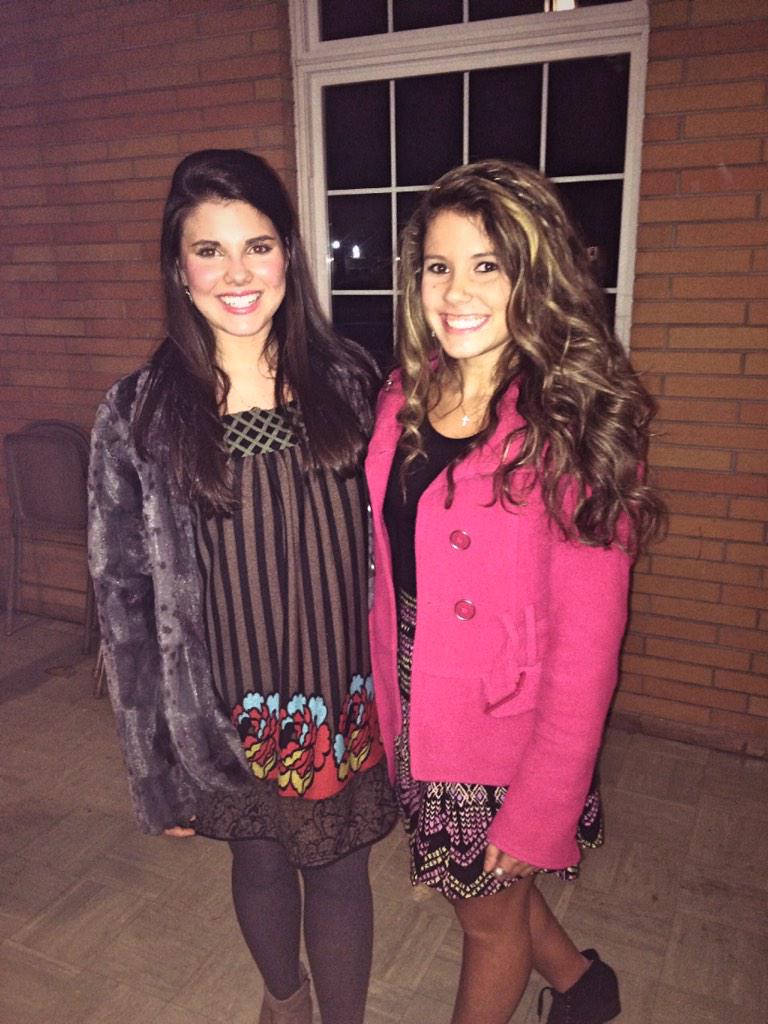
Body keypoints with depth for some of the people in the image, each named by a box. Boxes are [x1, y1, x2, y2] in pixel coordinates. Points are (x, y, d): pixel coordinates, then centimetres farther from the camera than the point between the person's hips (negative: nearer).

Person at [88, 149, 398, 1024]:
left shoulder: (347, 380, -6)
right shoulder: (139, 414, -10)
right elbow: (124, 594, -5)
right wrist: (155, 765, -2)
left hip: (345, 695, 1)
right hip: (231, 708, 0)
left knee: (338, 867, 16)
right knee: (259, 861, 23)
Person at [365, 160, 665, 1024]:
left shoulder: (572, 426, -20)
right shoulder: (406, 398, -2)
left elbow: (587, 644, -19)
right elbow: (391, 567, 3)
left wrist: (540, 812, -17)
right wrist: (388, 707, 4)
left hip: (505, 731, -6)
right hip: (414, 716, 6)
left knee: (490, 917, 19)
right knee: (472, 885, 26)